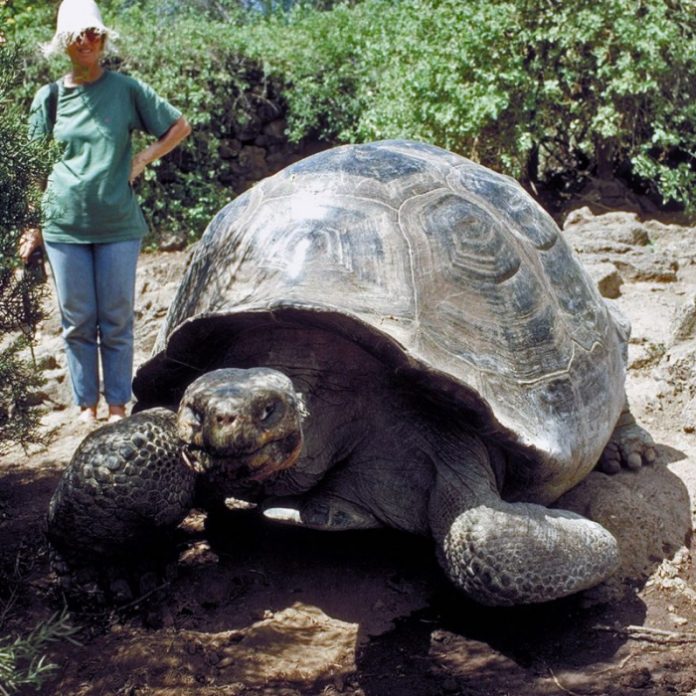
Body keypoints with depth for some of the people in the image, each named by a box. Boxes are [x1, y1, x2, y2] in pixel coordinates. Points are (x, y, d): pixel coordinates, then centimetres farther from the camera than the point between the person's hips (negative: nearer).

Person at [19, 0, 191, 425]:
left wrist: (142, 161, -2)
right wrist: (31, 226, 6)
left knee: (117, 322, 3)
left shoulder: (126, 89, 2)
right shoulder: (49, 97, 7)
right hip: (63, 224, 1)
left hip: (118, 225, -1)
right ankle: (87, 406, 16)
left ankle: (118, 406, 13)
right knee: (77, 322, 6)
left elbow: (180, 127, 10)